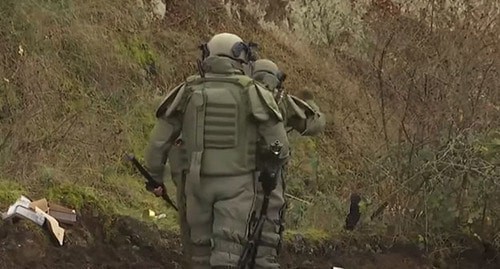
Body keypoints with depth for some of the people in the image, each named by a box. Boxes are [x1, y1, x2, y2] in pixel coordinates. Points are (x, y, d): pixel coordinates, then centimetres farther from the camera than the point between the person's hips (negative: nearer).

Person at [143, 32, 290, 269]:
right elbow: (279, 148, -5)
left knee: (202, 248, 18)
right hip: (237, 184, -2)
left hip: (198, 182, 2)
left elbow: (157, 144, 1)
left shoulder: (188, 92, 0)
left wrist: (156, 179, 18)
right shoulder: (254, 94, -5)